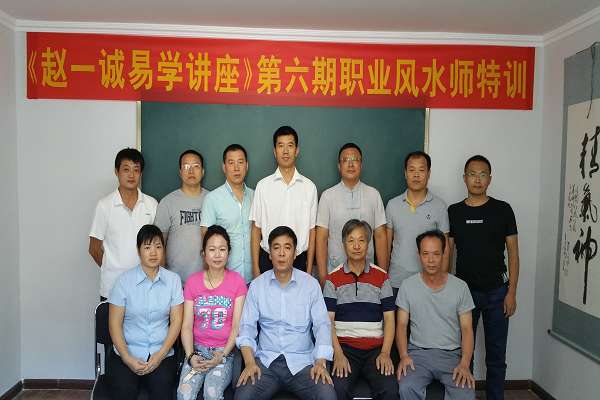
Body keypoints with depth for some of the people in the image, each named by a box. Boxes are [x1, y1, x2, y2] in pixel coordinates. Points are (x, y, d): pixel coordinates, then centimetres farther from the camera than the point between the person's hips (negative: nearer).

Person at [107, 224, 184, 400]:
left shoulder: (173, 280, 2)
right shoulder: (125, 280, -1)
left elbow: (176, 321, 1)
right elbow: (115, 323, -2)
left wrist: (159, 356, -10)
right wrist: (128, 359, -12)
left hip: (162, 354, 1)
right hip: (126, 353, 0)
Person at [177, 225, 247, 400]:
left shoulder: (237, 281, -2)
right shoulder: (192, 281, 4)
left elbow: (237, 326, -4)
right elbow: (187, 326, 2)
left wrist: (222, 356, -14)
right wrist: (190, 356, -12)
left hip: (225, 351, -1)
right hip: (198, 349, 2)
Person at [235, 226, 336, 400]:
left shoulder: (311, 284, 2)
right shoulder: (257, 285, 5)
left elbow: (322, 324, -1)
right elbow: (247, 325, 3)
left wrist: (320, 363, -15)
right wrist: (250, 362, -13)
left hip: (302, 361, 0)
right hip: (266, 360, 1)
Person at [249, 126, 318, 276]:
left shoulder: (309, 187, 0)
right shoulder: (263, 185, -1)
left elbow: (311, 230, 3)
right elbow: (256, 229, 2)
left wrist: (309, 269, 2)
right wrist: (255, 268, 0)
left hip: (299, 260, 1)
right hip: (268, 260, 0)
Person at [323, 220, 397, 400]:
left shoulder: (381, 277, 10)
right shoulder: (333, 278, 7)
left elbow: (389, 319, 7)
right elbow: (328, 320, 1)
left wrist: (385, 353, -6)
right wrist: (338, 354, -11)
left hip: (375, 347, 1)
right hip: (344, 346, -1)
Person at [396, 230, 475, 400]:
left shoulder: (460, 287, 1)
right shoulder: (408, 285, 2)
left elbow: (466, 329, 2)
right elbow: (401, 325, 3)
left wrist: (465, 363, -13)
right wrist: (404, 355, -13)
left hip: (452, 354, 1)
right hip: (418, 352, 0)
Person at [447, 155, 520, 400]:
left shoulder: (502, 210, 0)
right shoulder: (453, 212, 3)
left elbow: (513, 252, 1)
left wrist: (511, 292, -5)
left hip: (497, 292, -1)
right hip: (464, 290, 1)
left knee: (496, 355, 8)